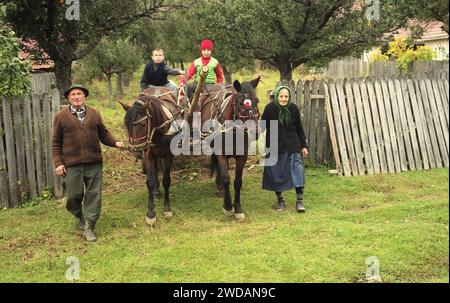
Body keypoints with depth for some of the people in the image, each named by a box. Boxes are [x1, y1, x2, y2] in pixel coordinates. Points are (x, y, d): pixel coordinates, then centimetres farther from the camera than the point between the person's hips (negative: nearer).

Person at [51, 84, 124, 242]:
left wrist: (115, 143, -5)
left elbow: (104, 134, 13)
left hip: (93, 163, 2)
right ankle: (79, 217, 35)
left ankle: (89, 228, 11)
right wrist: (58, 163, -6)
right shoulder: (61, 116, 2)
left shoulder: (94, 114, 9)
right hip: (72, 164, -2)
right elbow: (56, 143, 2)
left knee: (94, 195, 2)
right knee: (75, 195, 4)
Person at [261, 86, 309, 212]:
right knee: (276, 173, 6)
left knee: (297, 169, -6)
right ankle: (280, 200, 23)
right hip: (275, 146, -1)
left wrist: (304, 146, 7)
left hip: (292, 145, 1)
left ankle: (299, 201, 0)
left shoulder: (293, 108, -4)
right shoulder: (270, 108, -11)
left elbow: (299, 128, 5)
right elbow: (263, 126, -7)